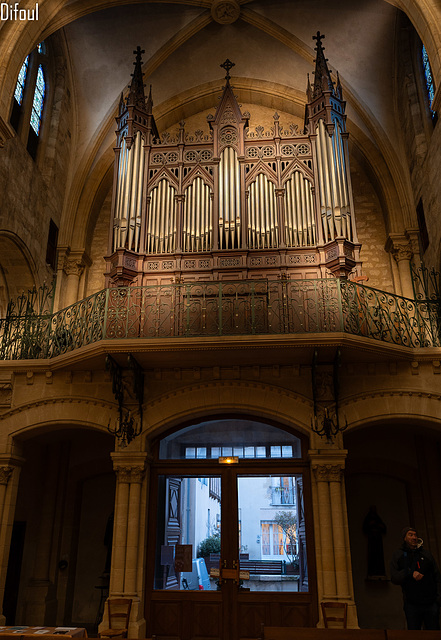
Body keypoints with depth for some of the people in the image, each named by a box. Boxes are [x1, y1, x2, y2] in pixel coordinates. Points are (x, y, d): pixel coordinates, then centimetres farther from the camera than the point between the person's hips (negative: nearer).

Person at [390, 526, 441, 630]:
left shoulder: (426, 554, 9)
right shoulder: (398, 555, 4)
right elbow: (394, 578, -5)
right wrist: (410, 573, -21)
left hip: (431, 602, 1)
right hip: (411, 604, -1)